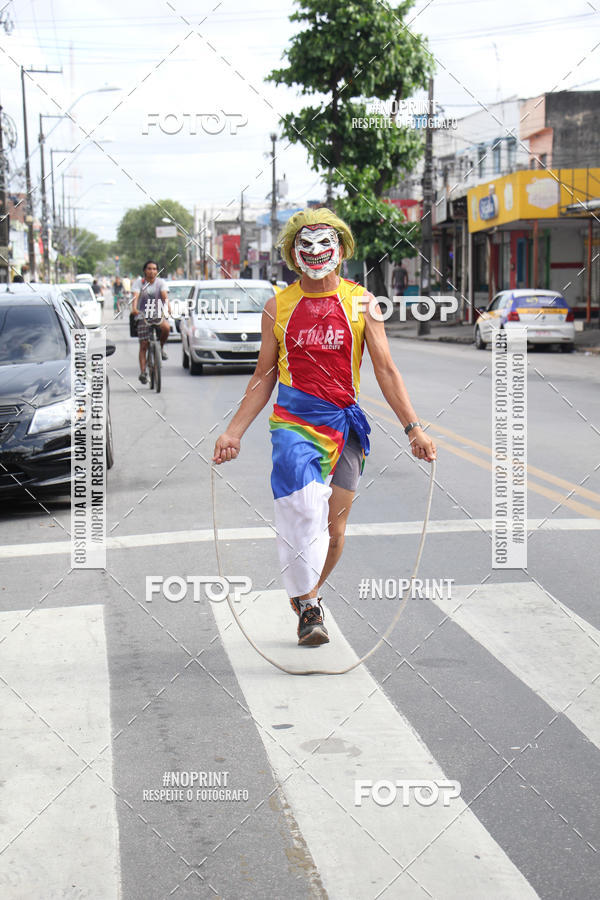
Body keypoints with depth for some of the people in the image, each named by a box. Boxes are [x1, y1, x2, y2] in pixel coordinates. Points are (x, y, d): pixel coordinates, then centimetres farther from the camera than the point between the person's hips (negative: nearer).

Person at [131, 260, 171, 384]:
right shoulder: (140, 283, -1)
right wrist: (134, 309, -36)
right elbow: (135, 297, -16)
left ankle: (161, 347, -4)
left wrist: (168, 308, -34)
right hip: (143, 315, 0)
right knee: (143, 345, -5)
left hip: (158, 314, 1)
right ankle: (143, 372, -1)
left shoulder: (160, 282, 1)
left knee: (166, 328, -32)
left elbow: (165, 296, -14)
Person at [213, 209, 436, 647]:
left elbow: (386, 369, 5)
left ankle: (307, 595, 28)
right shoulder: (278, 307, 8)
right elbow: (264, 377, 14)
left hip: (346, 423, 1)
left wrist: (414, 428, -3)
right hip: (293, 422, -1)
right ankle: (307, 604, -6)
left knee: (334, 527, 5)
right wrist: (235, 431, 8)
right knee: (301, 512, -20)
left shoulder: (361, 302, 5)